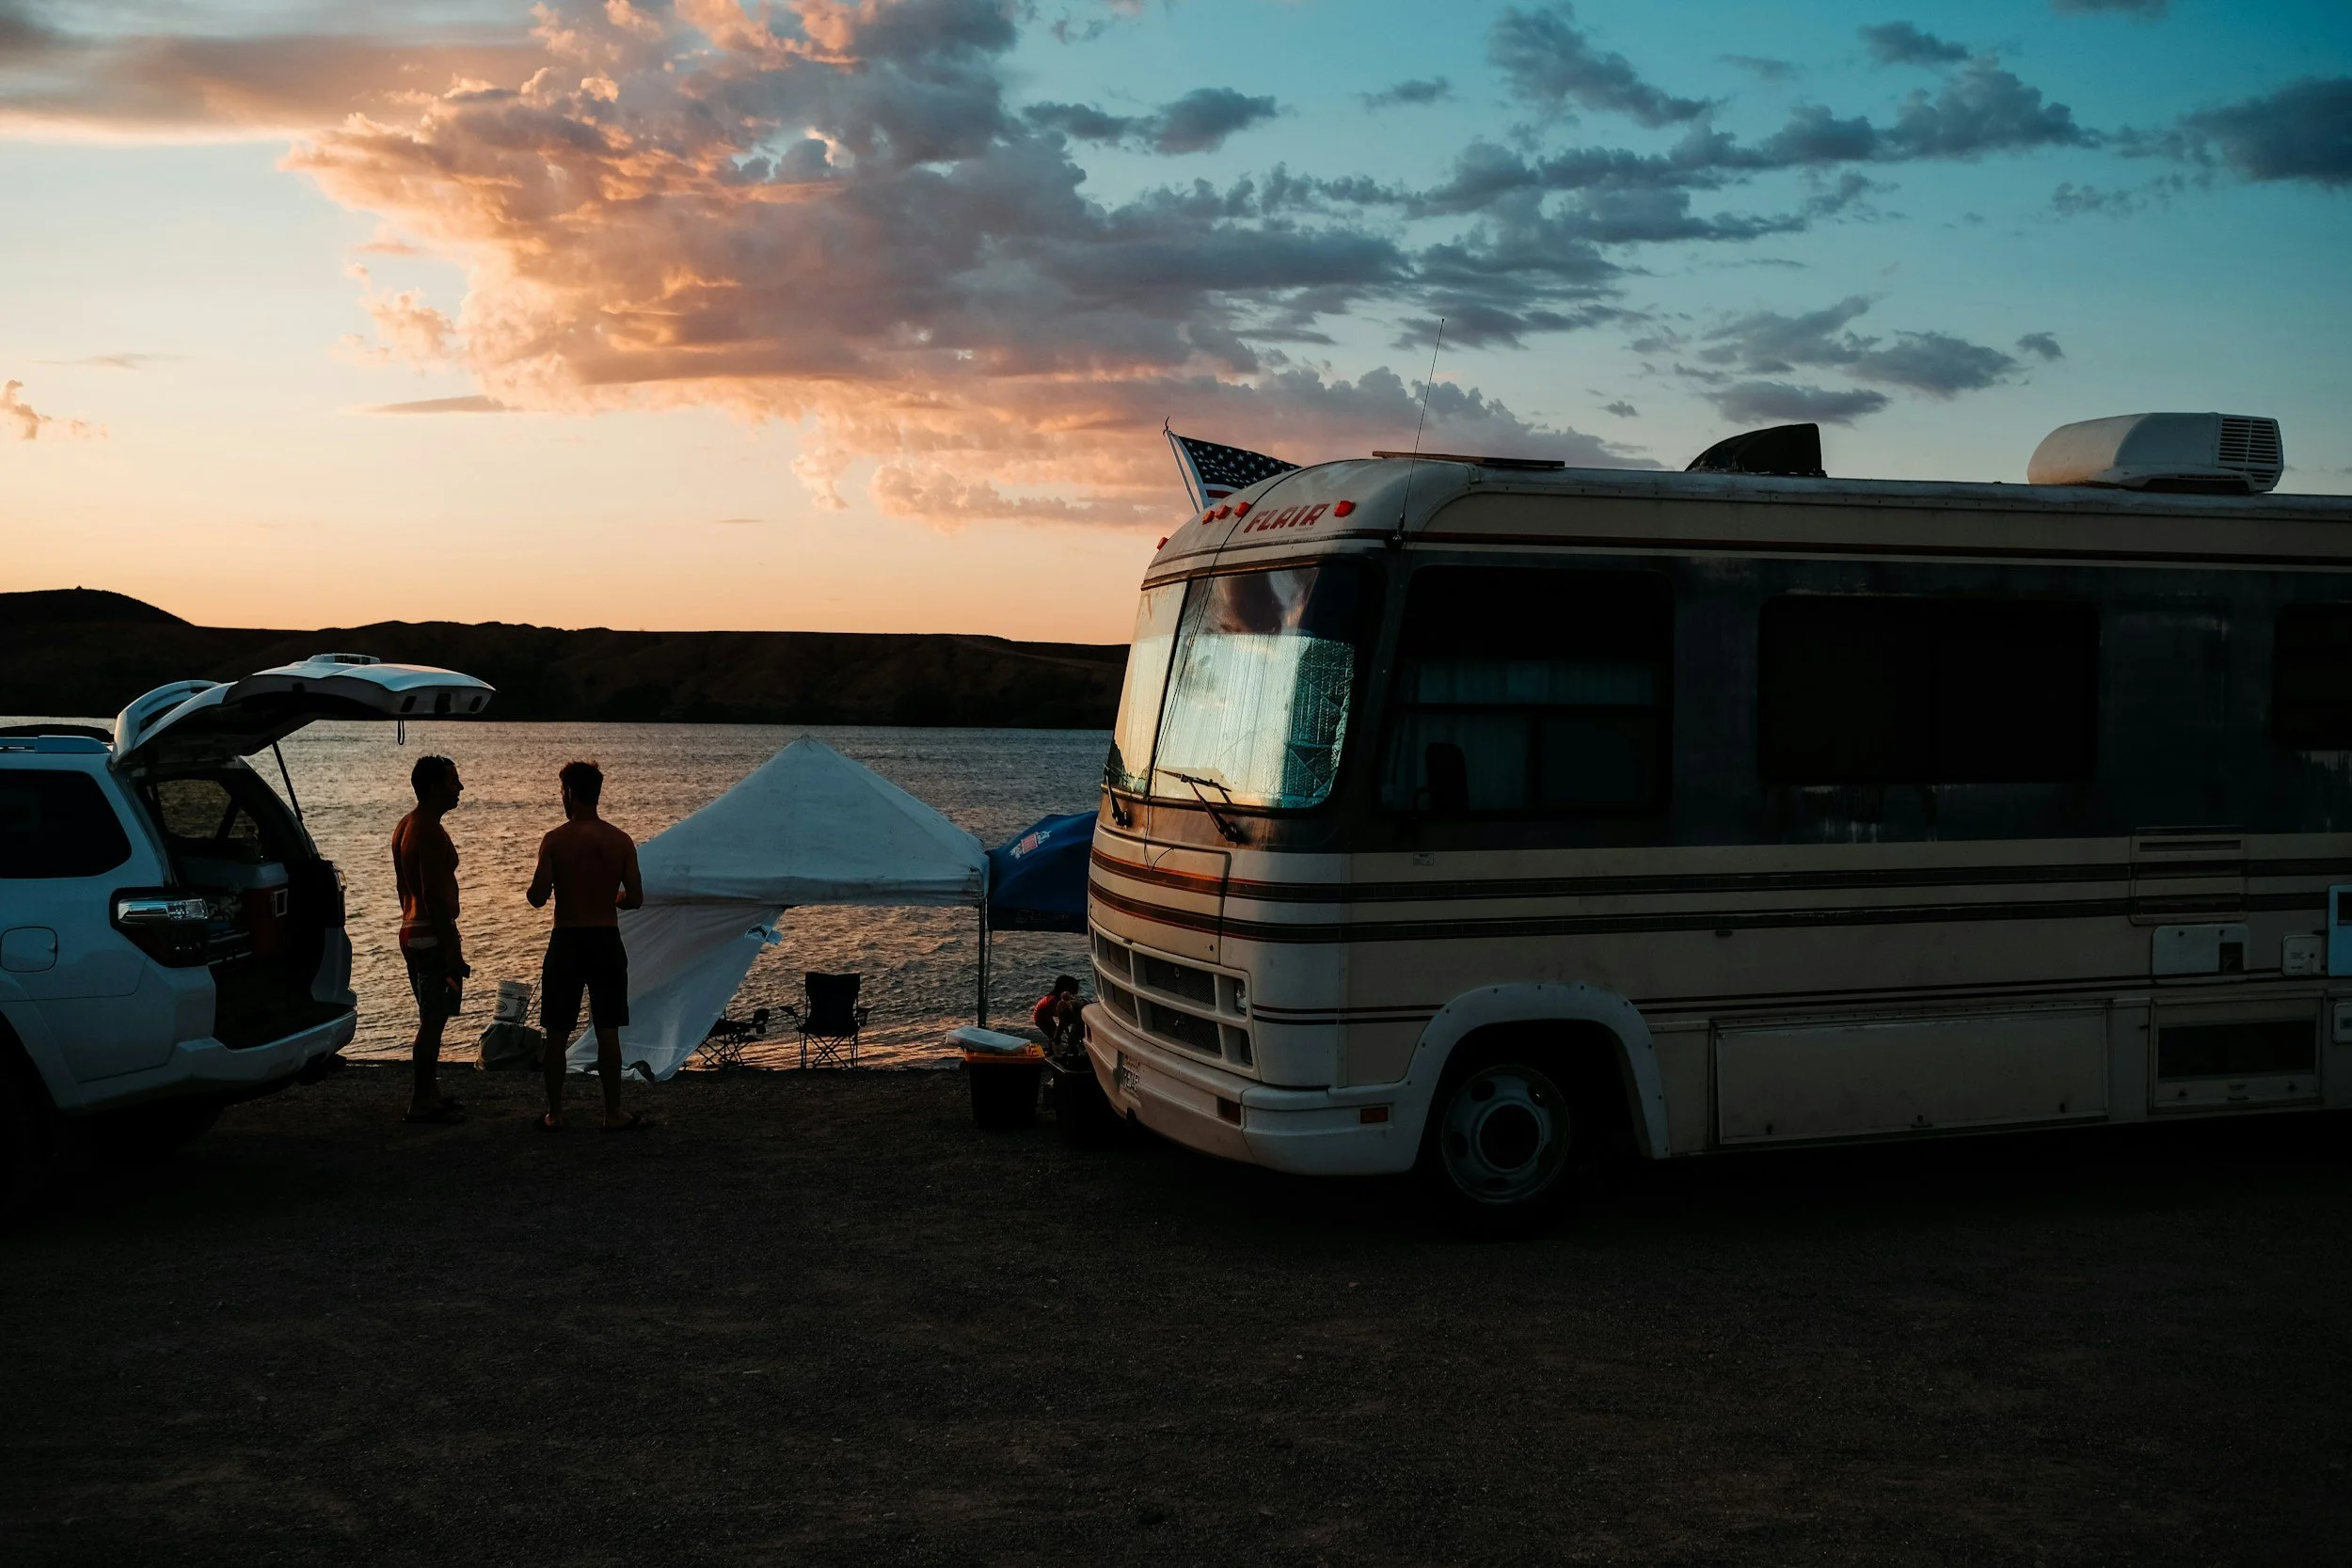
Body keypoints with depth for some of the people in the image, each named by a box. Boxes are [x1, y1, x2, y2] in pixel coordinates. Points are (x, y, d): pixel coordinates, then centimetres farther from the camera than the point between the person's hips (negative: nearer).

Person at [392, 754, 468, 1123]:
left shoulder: (405, 827, 12)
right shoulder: (431, 834, -20)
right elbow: (435, 897, -23)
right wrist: (453, 952, -21)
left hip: (412, 931, 11)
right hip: (433, 936, -11)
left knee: (431, 1019, 18)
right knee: (432, 1021, -4)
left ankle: (428, 1093, 27)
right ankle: (422, 1103, 1)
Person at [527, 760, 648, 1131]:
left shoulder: (555, 841, -9)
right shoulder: (621, 841, -3)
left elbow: (538, 898, -11)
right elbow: (635, 898, -3)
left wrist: (540, 883, 12)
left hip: (566, 943, -1)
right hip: (607, 942, 1)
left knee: (557, 1034, 9)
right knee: (608, 1032, 7)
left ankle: (555, 1113, 15)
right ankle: (613, 1114, 10)